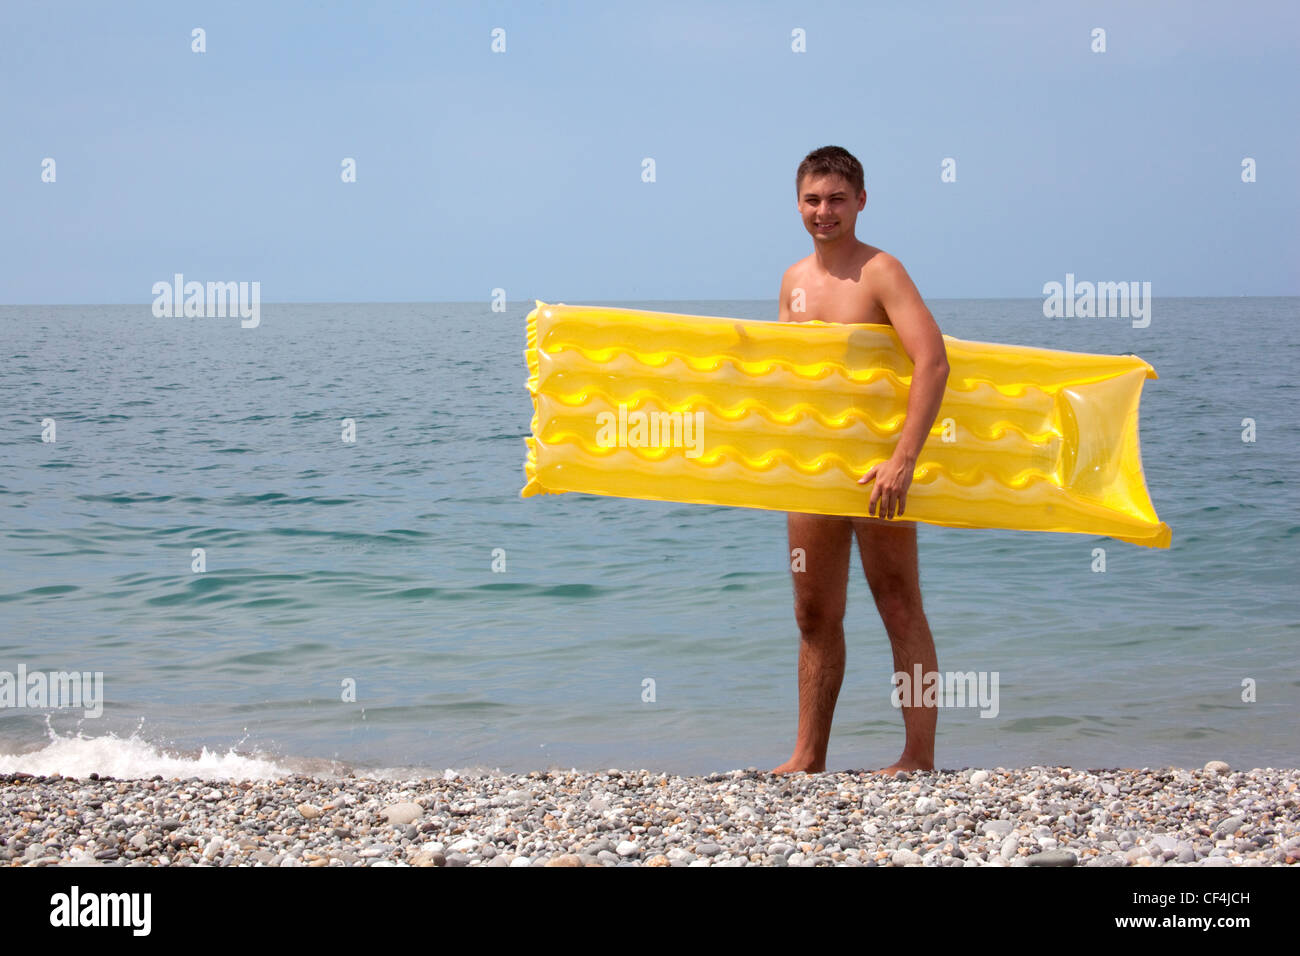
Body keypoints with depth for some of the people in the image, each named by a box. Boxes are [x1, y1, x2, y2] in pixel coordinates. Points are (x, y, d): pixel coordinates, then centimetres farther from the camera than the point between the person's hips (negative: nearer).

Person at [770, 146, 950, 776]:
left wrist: (903, 460, -29)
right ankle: (808, 758, 21)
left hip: (874, 465, -7)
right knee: (815, 616, 12)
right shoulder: (794, 281, 11)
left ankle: (919, 758, 4)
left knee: (900, 611, -1)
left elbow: (933, 362, -22)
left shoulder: (880, 272, -11)